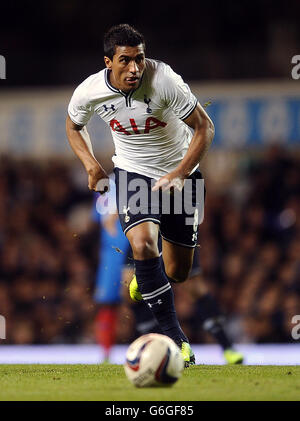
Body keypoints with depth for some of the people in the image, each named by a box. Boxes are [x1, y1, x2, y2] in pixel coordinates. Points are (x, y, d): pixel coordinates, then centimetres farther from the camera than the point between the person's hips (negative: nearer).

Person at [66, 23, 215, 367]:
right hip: (132, 172, 0)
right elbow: (73, 125, 9)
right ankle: (174, 337, -24)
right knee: (142, 244, -29)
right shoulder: (88, 93, -16)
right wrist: (91, 165, -6)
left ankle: (147, 277, 48)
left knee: (177, 273, 8)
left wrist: (179, 175, -23)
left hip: (180, 172, 0)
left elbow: (204, 127, -15)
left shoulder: (164, 81, -26)